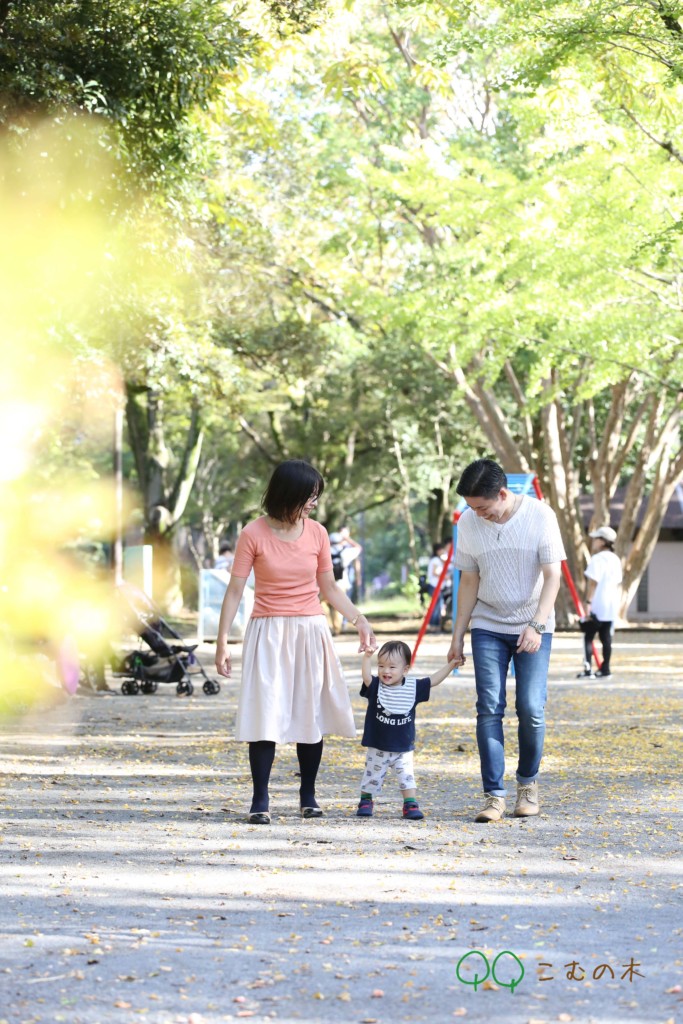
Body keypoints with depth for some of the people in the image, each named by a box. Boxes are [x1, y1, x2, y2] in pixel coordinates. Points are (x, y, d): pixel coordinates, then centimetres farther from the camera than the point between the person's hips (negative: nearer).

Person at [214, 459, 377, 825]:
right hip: (269, 634, -3)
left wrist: (360, 621, 6)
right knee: (265, 715, -9)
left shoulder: (316, 533, 3)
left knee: (310, 712, 4)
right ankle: (260, 800, -5)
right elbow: (235, 590, -5)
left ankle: (308, 795, 16)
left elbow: (329, 588, 14)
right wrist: (222, 642, -9)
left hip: (310, 633, 3)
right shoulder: (254, 534, -7)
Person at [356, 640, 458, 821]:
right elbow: (366, 677, -29)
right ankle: (365, 801, 28)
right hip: (377, 748, -1)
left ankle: (411, 805, 6)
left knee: (406, 776, -2)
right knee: (372, 776, 10)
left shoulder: (413, 687, -4)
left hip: (403, 748, 1)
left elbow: (433, 680, 2)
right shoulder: (375, 686, -10)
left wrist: (451, 665, -2)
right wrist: (367, 656, -44)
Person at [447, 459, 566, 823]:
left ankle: (528, 782, 15)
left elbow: (553, 575, -11)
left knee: (531, 709, -7)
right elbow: (469, 581, 5)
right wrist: (457, 635, 4)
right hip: (487, 628, 2)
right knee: (489, 709, -7)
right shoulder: (468, 523, -4)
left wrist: (537, 625, -22)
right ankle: (494, 795, -5)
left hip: (533, 628, -2)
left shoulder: (540, 516, -12)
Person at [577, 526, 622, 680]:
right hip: (612, 604, 7)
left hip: (597, 603, -7)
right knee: (606, 638, 10)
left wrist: (588, 602, -18)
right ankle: (605, 670, 10)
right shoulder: (616, 560, 13)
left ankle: (588, 669, -12)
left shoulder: (597, 559, -12)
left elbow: (593, 582, -17)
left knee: (588, 636, -3)